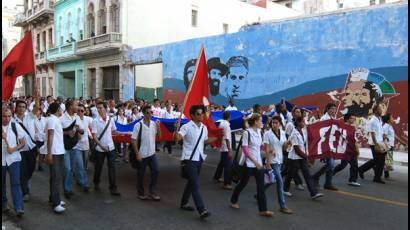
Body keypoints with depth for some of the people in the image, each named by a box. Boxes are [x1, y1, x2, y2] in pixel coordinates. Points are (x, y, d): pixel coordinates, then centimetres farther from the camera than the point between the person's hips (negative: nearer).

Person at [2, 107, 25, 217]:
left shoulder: (16, 127, -2)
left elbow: (22, 143, 2)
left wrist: (14, 149, -16)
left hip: (13, 159, -1)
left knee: (15, 183, -10)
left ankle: (19, 208, -11)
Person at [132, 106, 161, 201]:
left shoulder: (154, 124, 1)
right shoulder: (138, 125, -13)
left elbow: (159, 136, 8)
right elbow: (134, 140, -12)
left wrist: (158, 126, -8)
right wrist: (137, 154, -15)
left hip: (152, 153, 4)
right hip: (142, 154, -4)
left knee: (155, 171, 1)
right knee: (140, 174, 9)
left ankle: (152, 192, 14)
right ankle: (141, 193, 26)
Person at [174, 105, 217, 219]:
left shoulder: (204, 128, 8)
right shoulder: (187, 127, -14)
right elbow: (177, 138, -26)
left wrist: (217, 137, 6)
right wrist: (176, 129, -44)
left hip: (199, 158, 7)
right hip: (190, 159, -7)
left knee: (191, 182, 18)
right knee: (195, 185, -9)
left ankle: (184, 203, 35)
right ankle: (202, 210, -8)